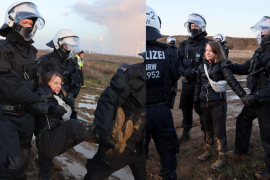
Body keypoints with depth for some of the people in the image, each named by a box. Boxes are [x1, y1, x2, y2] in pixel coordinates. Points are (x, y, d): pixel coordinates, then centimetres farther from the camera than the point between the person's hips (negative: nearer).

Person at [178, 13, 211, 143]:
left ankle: (207, 134, 18)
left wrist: (198, 72, -23)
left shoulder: (207, 44, -3)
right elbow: (178, 62, 2)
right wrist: (185, 71, -17)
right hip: (187, 82, 5)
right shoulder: (184, 44, 11)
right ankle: (186, 133, 32)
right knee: (185, 107, 14)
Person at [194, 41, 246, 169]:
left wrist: (243, 95, -22)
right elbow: (198, 84, 14)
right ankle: (208, 150, 37)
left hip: (218, 103, -5)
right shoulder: (202, 66, 8)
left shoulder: (222, 66, -7)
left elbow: (232, 81, -13)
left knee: (219, 132, 3)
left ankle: (222, 157, 17)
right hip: (204, 103, 5)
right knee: (208, 130, 19)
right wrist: (196, 101, 13)